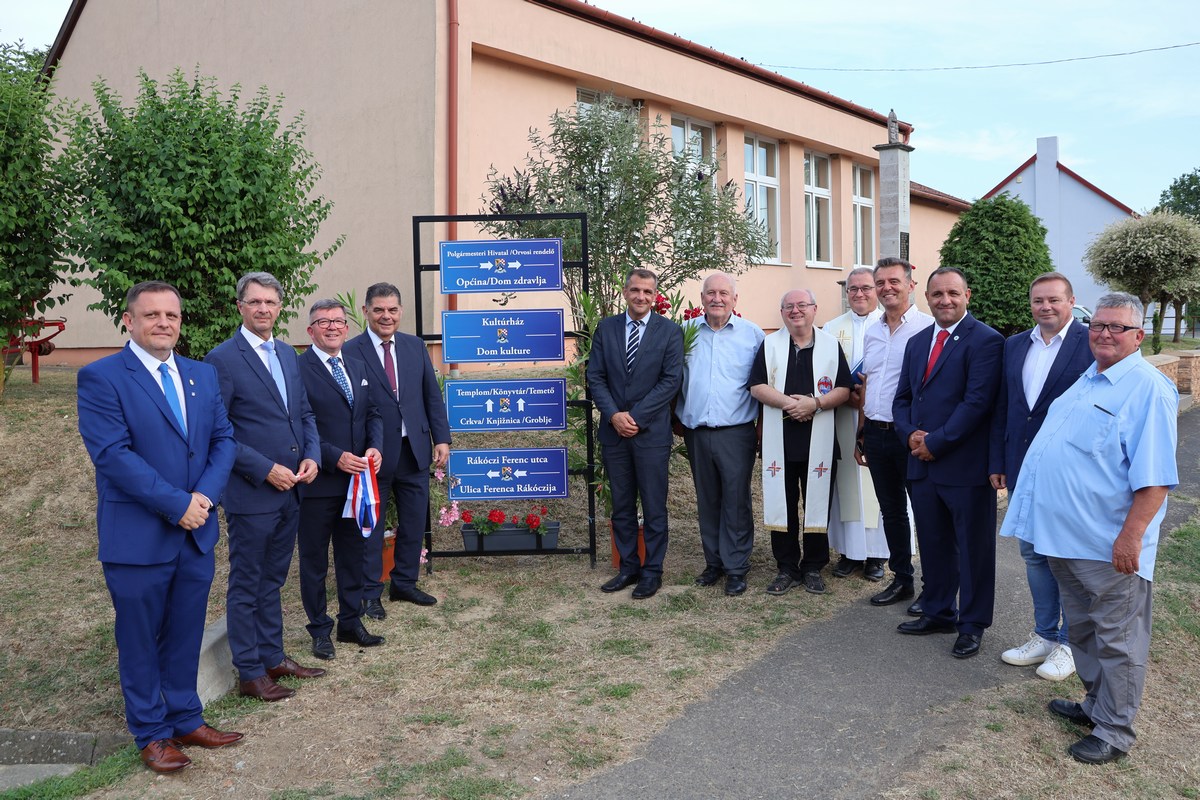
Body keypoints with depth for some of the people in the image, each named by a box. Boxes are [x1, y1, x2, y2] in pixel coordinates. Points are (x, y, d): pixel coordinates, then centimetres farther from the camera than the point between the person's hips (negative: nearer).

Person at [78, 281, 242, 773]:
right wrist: (176, 505, -19)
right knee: (139, 641, 10)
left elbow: (223, 439, 7)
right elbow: (112, 454, -17)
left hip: (197, 533, 5)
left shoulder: (203, 375, 10)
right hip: (137, 538, -5)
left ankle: (186, 719, 31)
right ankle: (151, 734, 25)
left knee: (186, 636, 16)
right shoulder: (101, 378, -9)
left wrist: (205, 496, -10)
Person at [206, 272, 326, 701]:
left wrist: (311, 455, -1)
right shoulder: (223, 359, -11)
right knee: (246, 586, 6)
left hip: (290, 490, 7)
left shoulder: (288, 355, 11)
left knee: (272, 581, 19)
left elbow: (304, 412, 16)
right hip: (251, 493, -7)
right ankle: (250, 673, 17)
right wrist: (265, 470, -17)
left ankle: (273, 657, 31)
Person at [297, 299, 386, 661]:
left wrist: (375, 448, -6)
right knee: (314, 560, 9)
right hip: (318, 482, -6)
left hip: (356, 478, 6)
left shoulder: (358, 367, 11)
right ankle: (320, 630, 23)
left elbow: (373, 414, 12)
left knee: (352, 555, 17)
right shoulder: (298, 369, -12)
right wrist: (336, 458, -21)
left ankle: (351, 622, 31)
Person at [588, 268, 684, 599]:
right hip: (613, 433, 3)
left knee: (654, 507, 5)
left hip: (651, 432, -3)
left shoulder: (670, 331, -1)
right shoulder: (606, 328, 7)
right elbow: (595, 377, 3)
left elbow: (671, 380, -8)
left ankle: (652, 571, 17)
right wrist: (614, 415, -10)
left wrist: (636, 416, -13)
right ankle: (628, 567, 24)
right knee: (621, 506, 12)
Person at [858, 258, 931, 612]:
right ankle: (902, 580, 28)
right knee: (891, 511, 15)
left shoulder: (927, 327, -10)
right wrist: (861, 435, 17)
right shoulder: (871, 332, 13)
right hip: (876, 434, 7)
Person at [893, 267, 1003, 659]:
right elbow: (903, 398, 14)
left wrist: (935, 442, -16)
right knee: (932, 545, 17)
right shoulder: (917, 342, 14)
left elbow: (977, 402, -18)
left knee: (973, 548, 7)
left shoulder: (985, 340, -10)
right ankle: (938, 612, 32)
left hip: (965, 465, -7)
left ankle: (973, 624, 21)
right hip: (922, 464, 7)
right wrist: (911, 434, -5)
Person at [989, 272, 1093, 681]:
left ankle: (1070, 643, 22)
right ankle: (1045, 635, 29)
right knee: (1033, 553, 14)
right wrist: (997, 462, 8)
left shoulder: (1091, 343, -9)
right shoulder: (1014, 345, 8)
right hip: (1022, 468, 6)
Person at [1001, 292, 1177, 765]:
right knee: (1082, 630, 21)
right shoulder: (1087, 380, 13)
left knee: (1117, 640, 5)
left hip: (1110, 547, -8)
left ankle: (1114, 731, 18)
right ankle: (1096, 705, 37)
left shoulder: (1148, 389, -14)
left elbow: (1154, 476, -20)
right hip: (1065, 534, 9)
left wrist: (1131, 536, -24)